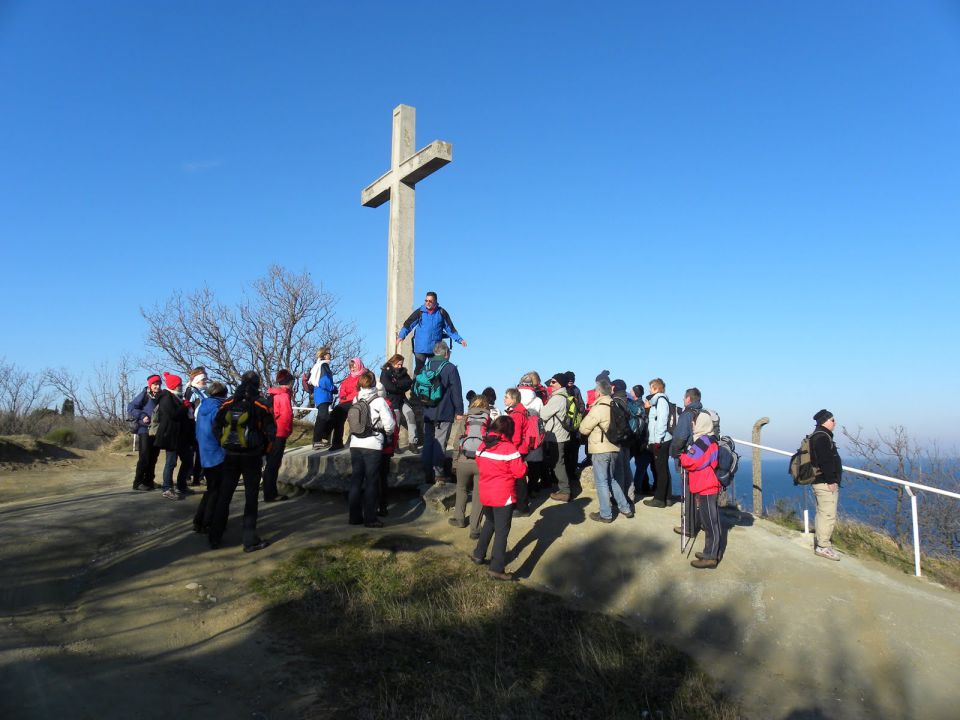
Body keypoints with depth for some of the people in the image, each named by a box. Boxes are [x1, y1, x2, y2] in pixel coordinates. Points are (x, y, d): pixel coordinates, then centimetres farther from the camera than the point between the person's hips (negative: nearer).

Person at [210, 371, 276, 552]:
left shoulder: (228, 403, 4)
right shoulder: (261, 404, -5)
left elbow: (216, 427, 2)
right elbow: (271, 431, -8)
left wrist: (226, 445, 12)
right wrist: (264, 449, 6)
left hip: (230, 455, 3)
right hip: (252, 456, -3)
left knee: (224, 496, 13)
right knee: (251, 497, 4)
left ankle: (215, 537, 20)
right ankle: (250, 540, 6)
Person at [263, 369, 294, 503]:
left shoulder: (273, 394, 11)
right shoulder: (284, 395, -13)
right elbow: (286, 415, -20)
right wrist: (287, 430, -7)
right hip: (279, 434, -8)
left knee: (271, 463, 14)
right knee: (273, 465, -3)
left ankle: (271, 493, 21)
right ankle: (270, 495, 2)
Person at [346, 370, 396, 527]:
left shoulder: (355, 401, 4)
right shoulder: (379, 401, -9)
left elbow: (351, 422, 2)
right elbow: (390, 425, -9)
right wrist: (386, 433, 11)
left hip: (355, 444, 4)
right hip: (373, 445, -4)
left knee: (356, 480, 11)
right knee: (371, 481, 3)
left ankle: (354, 516, 17)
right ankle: (370, 518, 6)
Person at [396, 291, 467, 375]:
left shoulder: (441, 313, 2)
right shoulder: (420, 312, 0)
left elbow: (450, 328, 7)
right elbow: (408, 324, -2)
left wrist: (459, 339, 1)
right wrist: (401, 336, -15)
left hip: (435, 349, 1)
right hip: (421, 348, -1)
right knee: (419, 369, -1)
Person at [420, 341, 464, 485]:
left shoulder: (426, 367, 9)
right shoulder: (450, 368, -8)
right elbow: (456, 391, -10)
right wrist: (459, 411, -4)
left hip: (427, 412, 5)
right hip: (444, 413, -5)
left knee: (427, 442, 12)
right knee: (440, 443, -3)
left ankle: (427, 473, 16)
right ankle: (438, 474, -3)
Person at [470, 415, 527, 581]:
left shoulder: (482, 446, 1)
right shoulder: (509, 448, -17)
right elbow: (519, 472, -16)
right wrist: (524, 465, 3)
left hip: (485, 493, 6)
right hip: (503, 496, -6)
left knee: (489, 523, 27)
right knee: (502, 531, 0)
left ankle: (478, 554, 35)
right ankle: (497, 568, 1)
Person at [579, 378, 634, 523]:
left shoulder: (598, 408, -17)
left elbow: (583, 429, -11)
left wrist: (588, 415, 7)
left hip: (600, 450, -8)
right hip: (614, 448, 8)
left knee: (601, 482, 2)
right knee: (612, 480, 20)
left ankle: (605, 514, 8)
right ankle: (625, 508, 23)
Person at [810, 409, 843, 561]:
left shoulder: (818, 436, 18)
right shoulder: (822, 437, -16)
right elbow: (825, 461, -23)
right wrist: (831, 480, -21)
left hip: (821, 481, 11)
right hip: (826, 483, -11)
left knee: (822, 514, 17)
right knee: (828, 515, -8)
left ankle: (819, 543, 25)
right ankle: (823, 546, -4)